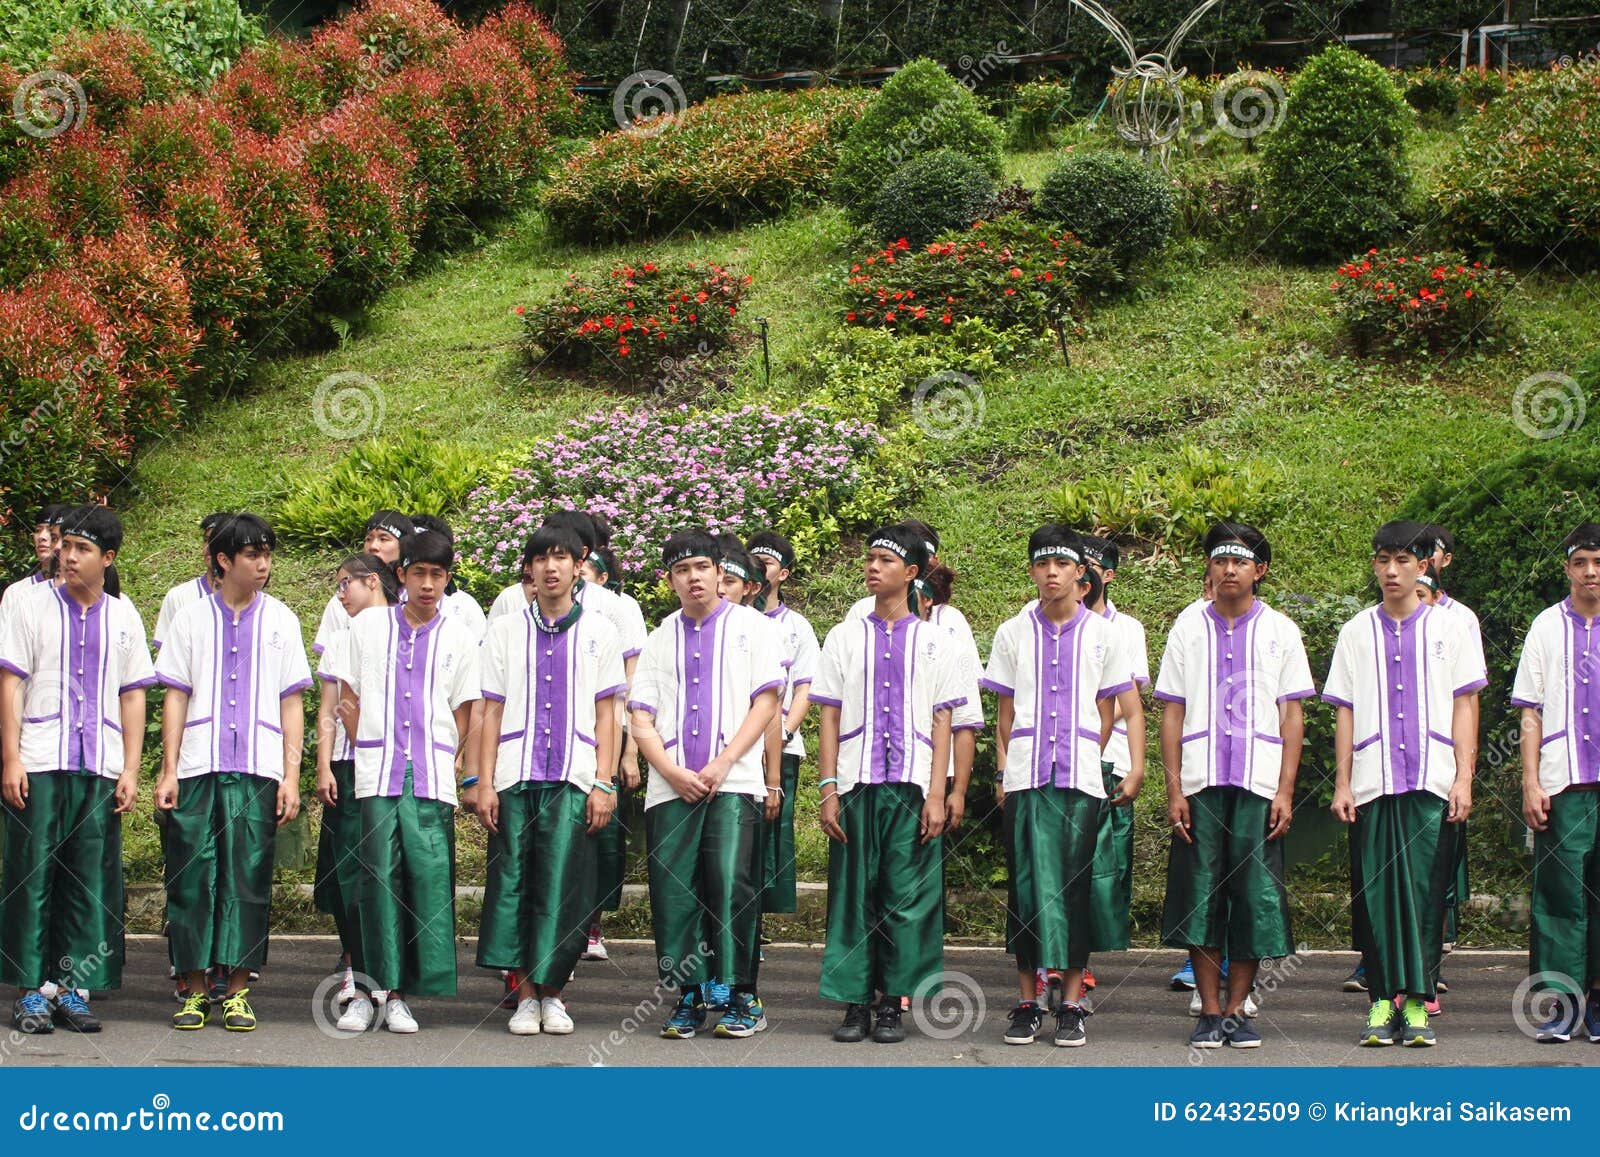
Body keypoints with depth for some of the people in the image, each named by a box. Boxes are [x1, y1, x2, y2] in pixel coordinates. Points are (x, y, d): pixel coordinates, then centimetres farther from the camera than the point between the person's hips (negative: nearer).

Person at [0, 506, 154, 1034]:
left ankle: (73, 988, 7)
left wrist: (131, 770, 5)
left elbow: (133, 695, 12)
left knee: (91, 881, 1)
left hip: (101, 770, 2)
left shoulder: (123, 617, 11)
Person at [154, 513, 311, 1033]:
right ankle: (195, 990, 7)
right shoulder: (192, 617, 9)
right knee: (192, 876, -2)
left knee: (248, 878, -2)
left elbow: (291, 703, 9)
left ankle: (238, 990, 5)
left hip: (258, 771, 0)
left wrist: (291, 776, 1)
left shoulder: (280, 619, 10)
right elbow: (175, 697, 9)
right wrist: (168, 770, 1)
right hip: (198, 769, 0)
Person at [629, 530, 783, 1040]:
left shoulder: (750, 626, 9)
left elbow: (766, 701, 1)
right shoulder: (661, 637, 18)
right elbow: (641, 716, 12)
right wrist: (672, 772, -5)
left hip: (734, 783, -3)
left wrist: (723, 763, -10)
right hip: (670, 787, 3)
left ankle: (740, 997, -5)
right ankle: (689, 996, 6)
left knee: (731, 886, -13)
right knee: (673, 892, -3)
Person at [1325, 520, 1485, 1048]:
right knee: (1376, 892, -1)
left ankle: (1418, 1003, 0)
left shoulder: (1449, 629, 8)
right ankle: (1382, 1002, 5)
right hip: (1372, 784, 1)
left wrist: (1463, 778, -3)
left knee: (1426, 891, -4)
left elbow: (1463, 707, 6)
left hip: (1432, 785, -1)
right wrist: (1342, 783, 4)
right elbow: (1345, 712, 11)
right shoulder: (1356, 632, 11)